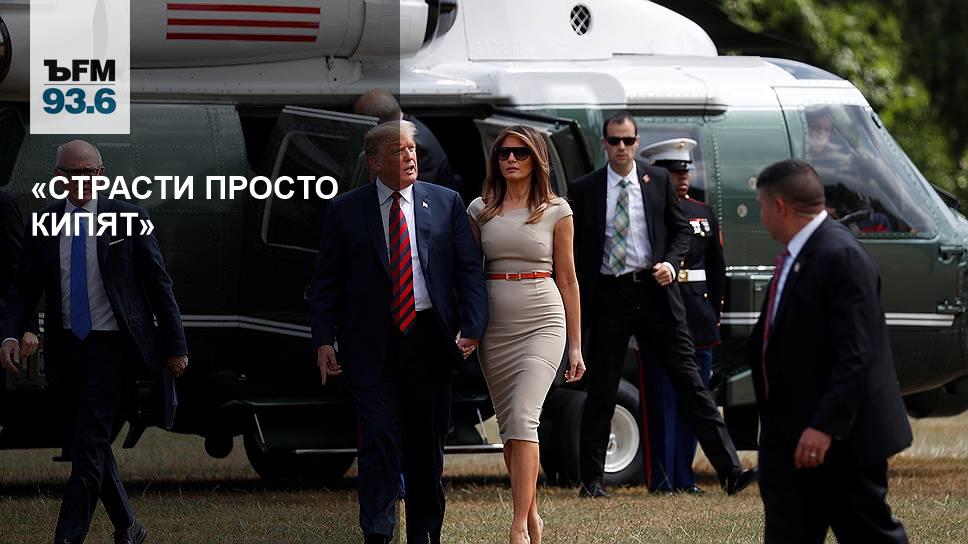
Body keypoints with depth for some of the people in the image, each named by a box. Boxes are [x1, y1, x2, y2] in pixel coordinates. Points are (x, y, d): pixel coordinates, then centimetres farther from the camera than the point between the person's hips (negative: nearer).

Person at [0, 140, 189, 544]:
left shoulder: (127, 219, -4)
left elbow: (159, 284, 0)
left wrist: (175, 346, -1)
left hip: (111, 345, -5)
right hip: (66, 349, 5)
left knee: (90, 448, -12)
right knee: (94, 446, 14)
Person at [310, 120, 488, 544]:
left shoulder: (446, 203, 7)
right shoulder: (346, 210, 4)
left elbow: (470, 269, 5)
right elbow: (326, 282, 5)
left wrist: (472, 330, -7)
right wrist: (324, 341, -5)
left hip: (431, 340, 2)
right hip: (372, 344, -2)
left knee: (427, 445, 8)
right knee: (378, 441, -10)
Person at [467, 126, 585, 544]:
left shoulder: (556, 211, 2)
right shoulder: (480, 210, 9)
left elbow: (567, 280, 5)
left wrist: (575, 346, 5)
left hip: (542, 322, -4)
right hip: (494, 327, 4)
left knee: (522, 418, -18)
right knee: (509, 426, 6)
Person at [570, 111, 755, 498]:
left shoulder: (658, 180, 8)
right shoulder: (585, 189, 4)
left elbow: (681, 230, 14)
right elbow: (574, 248, 6)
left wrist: (671, 263, -5)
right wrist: (577, 301, -1)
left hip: (654, 292, 1)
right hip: (609, 296, -1)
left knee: (688, 380, -3)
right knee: (601, 391, 5)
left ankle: (730, 470, -8)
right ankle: (591, 480, 14)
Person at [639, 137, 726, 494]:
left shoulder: (704, 214, 14)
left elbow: (717, 268, 18)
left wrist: (714, 313, 12)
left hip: (699, 319, 6)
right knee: (662, 399, -4)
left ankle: (684, 476, 14)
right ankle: (662, 478, -3)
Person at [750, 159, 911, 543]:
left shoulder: (842, 258, -19)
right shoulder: (794, 256, 12)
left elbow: (856, 355, -25)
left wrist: (825, 427, -27)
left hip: (842, 439, -9)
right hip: (791, 438, 9)